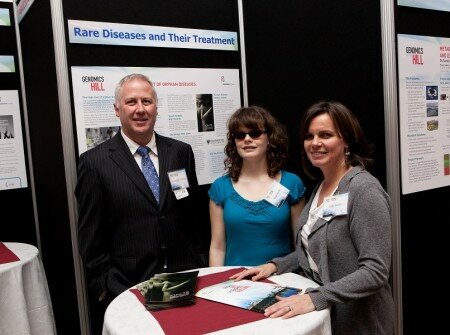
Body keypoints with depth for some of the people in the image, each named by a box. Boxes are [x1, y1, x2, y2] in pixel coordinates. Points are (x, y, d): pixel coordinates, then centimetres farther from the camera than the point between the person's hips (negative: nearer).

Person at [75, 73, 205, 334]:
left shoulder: (181, 152, 2)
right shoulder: (95, 162, -6)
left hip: (185, 280, 3)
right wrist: (107, 288, -5)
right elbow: (91, 238, -4)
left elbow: (194, 215, 8)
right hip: (127, 289, -2)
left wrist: (198, 268, 6)